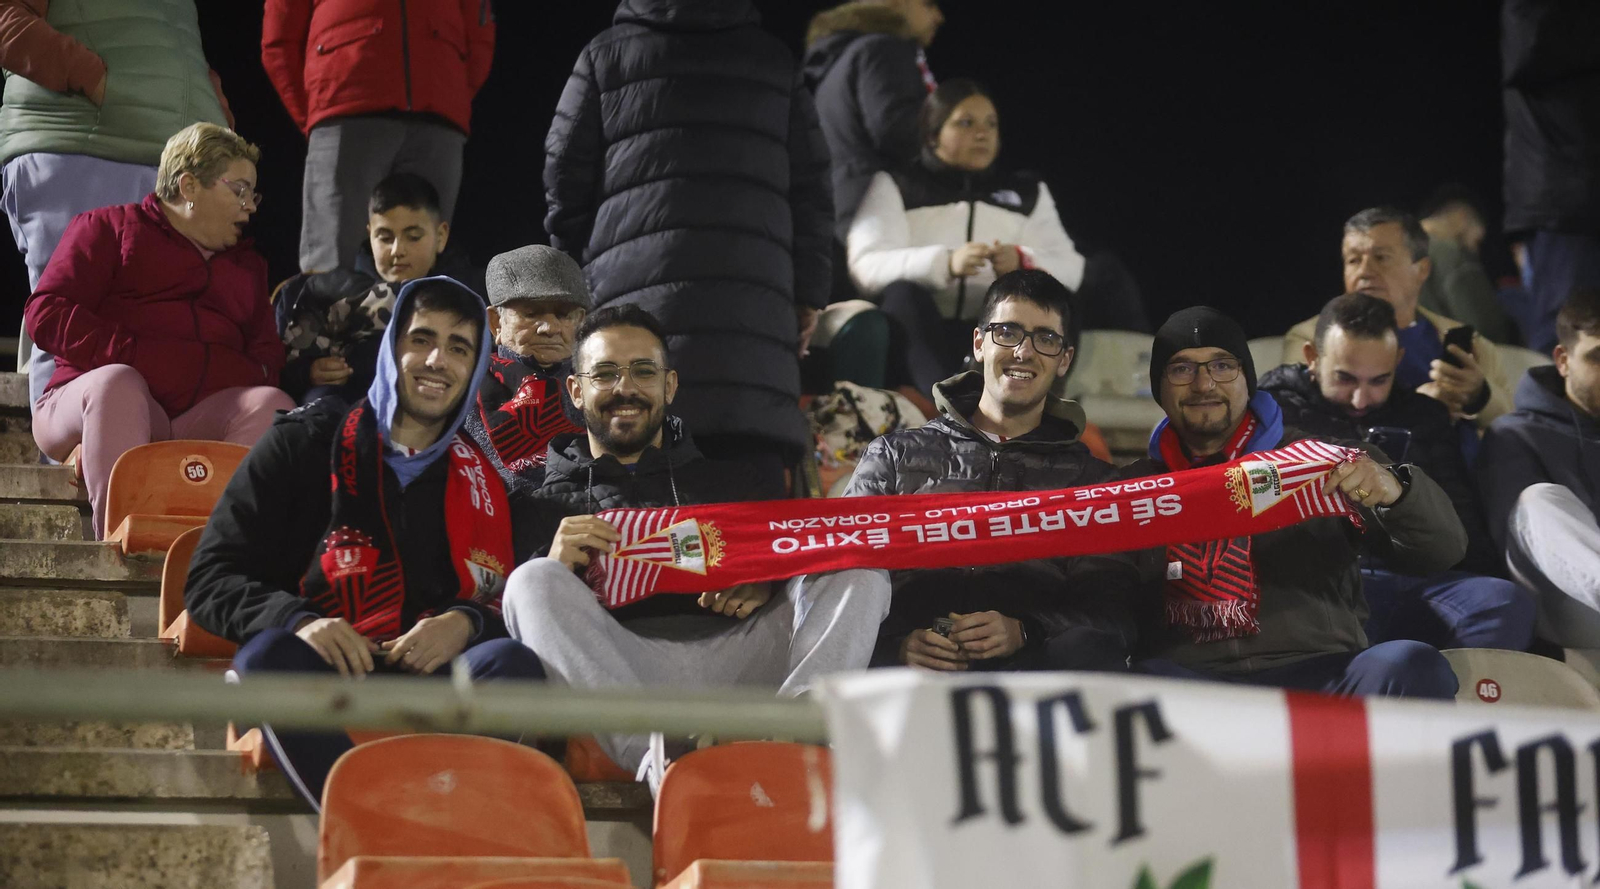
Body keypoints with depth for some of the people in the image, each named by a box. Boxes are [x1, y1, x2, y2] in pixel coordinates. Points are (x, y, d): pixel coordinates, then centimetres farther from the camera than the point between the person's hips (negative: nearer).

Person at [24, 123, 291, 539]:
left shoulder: (247, 265, 32)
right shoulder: (108, 228, 16)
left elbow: (267, 353, 23)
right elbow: (46, 314, 2)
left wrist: (257, 372, -4)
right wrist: (136, 357, -11)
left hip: (200, 418, 4)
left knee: (273, 404, -26)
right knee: (116, 384, -38)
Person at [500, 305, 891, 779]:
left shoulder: (730, 480, 31)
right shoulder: (546, 499, 24)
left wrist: (764, 586, -5)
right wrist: (552, 570, -12)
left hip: (735, 660, 2)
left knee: (858, 568, -13)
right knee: (535, 581, -28)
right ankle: (658, 761, -52)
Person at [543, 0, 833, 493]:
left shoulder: (604, 56, 11)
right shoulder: (774, 61, 17)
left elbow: (565, 184, 10)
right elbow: (810, 190, 14)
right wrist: (808, 296, 16)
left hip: (631, 294, -1)